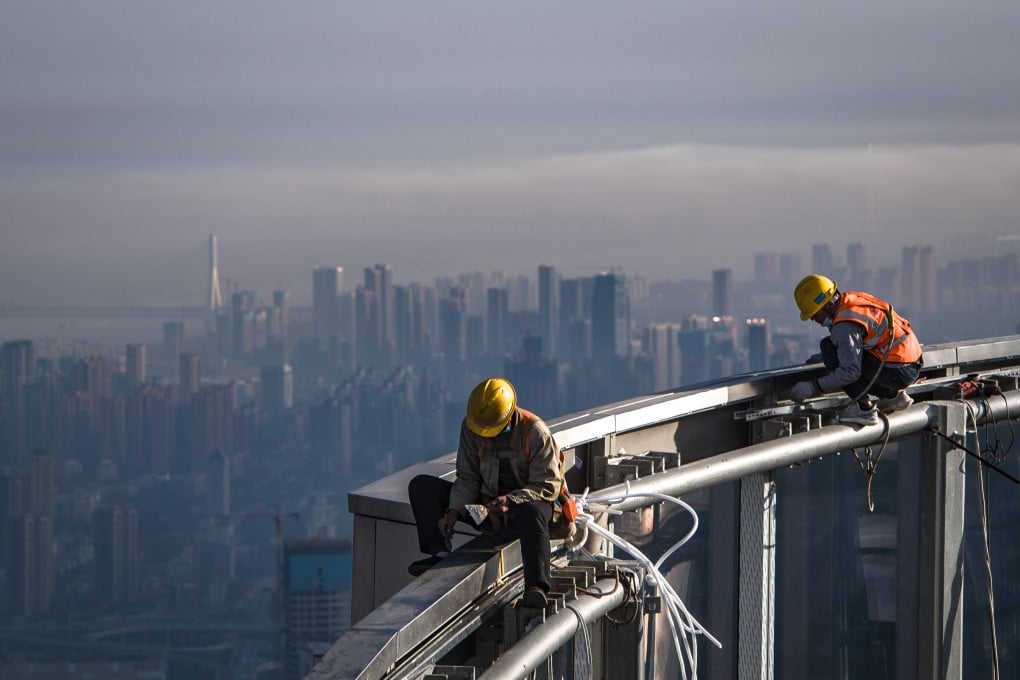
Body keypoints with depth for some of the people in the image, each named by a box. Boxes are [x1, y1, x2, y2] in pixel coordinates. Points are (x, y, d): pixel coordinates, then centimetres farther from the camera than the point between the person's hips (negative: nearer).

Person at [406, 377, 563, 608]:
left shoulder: (535, 432, -18)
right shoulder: (470, 427, -5)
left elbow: (548, 486, -17)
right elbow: (467, 478, 3)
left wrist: (511, 500, -33)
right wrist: (454, 511, -15)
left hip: (523, 505, -5)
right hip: (486, 503, 5)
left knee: (534, 514, -44)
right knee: (421, 486, -7)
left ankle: (536, 587, -54)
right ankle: (440, 553, -23)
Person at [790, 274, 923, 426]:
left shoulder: (846, 324, -20)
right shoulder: (851, 299, 9)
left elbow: (850, 372, -23)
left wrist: (813, 387, -19)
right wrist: (822, 356, 24)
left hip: (898, 372, -10)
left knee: (828, 346, -13)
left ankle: (864, 408, -11)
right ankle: (893, 395, 18)